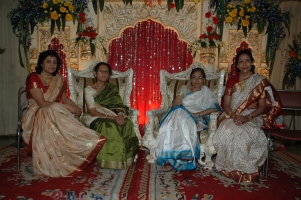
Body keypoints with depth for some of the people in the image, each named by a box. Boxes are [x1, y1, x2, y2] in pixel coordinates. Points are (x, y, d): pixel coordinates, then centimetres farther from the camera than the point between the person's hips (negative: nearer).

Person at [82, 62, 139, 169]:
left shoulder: (112, 89, 12)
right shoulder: (89, 90, -1)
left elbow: (119, 106, 3)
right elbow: (93, 112, -12)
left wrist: (121, 116, -22)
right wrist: (112, 118, -24)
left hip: (113, 117, 4)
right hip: (96, 119, -3)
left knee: (127, 124, -28)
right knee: (110, 127, -36)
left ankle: (125, 158, -16)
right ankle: (111, 160, -21)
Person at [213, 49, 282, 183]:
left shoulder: (260, 81, 3)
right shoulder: (232, 80, 10)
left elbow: (262, 106, -1)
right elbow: (226, 104, 5)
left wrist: (248, 117, -19)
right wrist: (234, 116, -15)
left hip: (252, 117, -2)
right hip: (232, 115, 2)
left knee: (244, 134, -34)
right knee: (226, 131, -31)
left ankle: (244, 170, -15)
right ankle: (229, 167, -14)